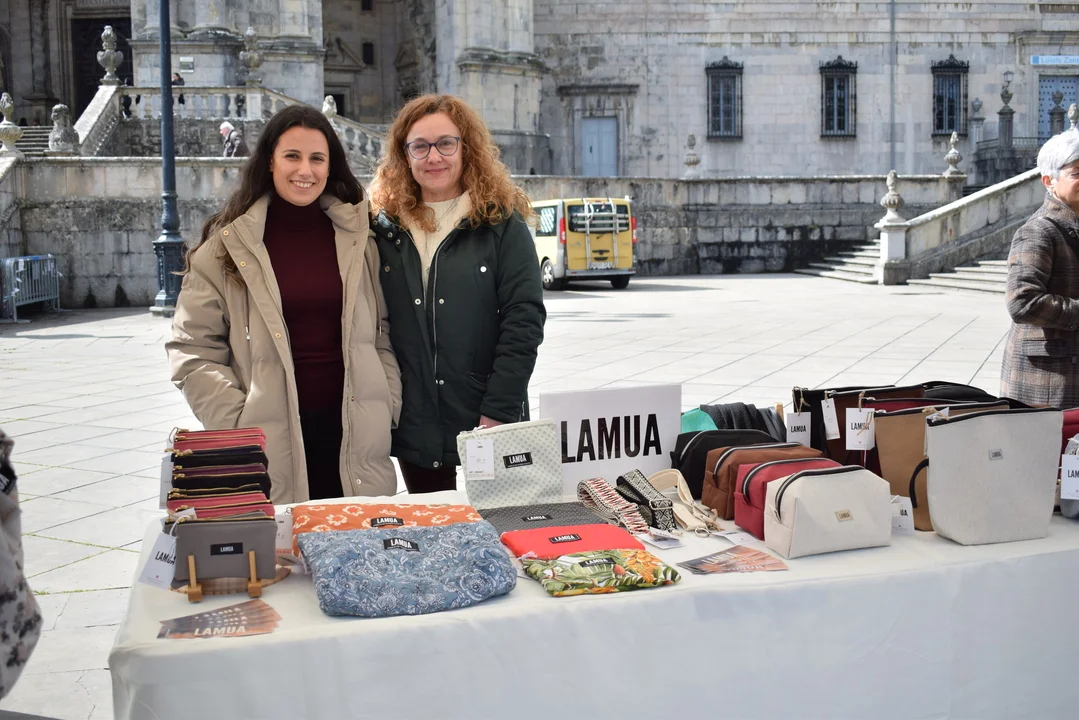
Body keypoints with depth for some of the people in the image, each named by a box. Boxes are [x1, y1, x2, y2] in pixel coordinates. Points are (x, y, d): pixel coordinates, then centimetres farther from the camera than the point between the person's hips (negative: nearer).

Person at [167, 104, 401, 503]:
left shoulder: (357, 238, 9)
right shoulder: (228, 246, 1)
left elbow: (384, 335, 13)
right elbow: (193, 352, 0)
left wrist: (388, 408, 2)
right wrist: (238, 424, -9)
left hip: (353, 438, 2)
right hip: (269, 447, -2)